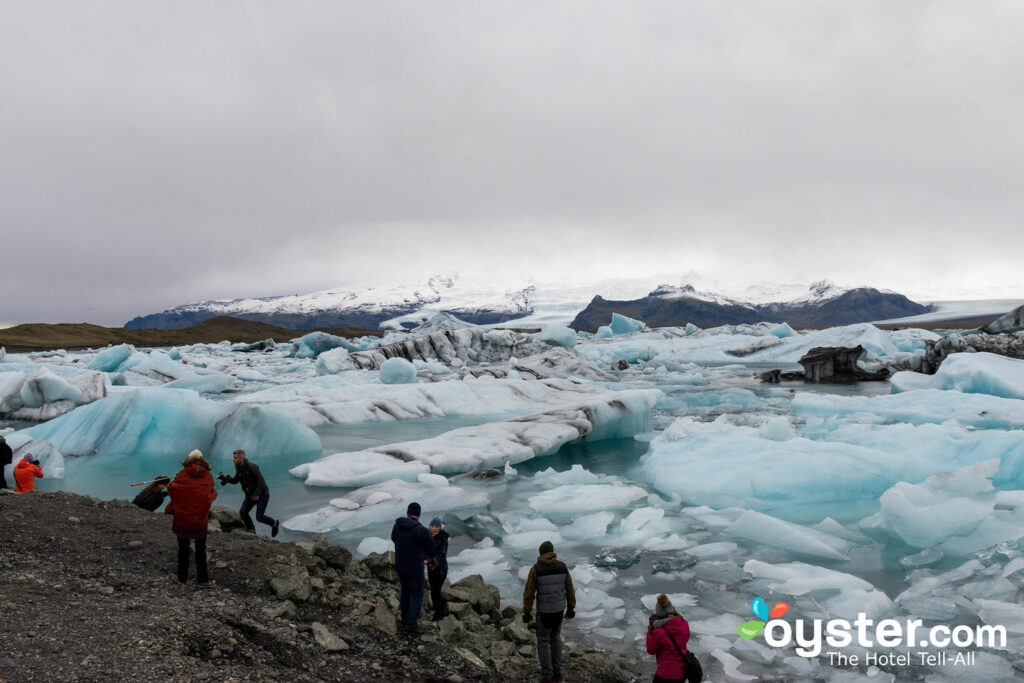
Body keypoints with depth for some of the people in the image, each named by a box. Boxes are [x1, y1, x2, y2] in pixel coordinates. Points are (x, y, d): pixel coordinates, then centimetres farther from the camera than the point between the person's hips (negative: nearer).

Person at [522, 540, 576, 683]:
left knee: (543, 642, 12)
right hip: (559, 608, 4)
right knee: (555, 638, 23)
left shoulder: (535, 569, -17)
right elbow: (570, 589, 1)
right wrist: (571, 609, 13)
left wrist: (526, 613, -2)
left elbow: (529, 593, -13)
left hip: (544, 610, -4)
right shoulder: (562, 566, -7)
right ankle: (557, 671, 28)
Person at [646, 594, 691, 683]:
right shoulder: (684, 624, -8)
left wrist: (650, 627, -2)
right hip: (683, 670, 6)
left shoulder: (659, 632, -24)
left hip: (667, 674, -6)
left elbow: (651, 650, -7)